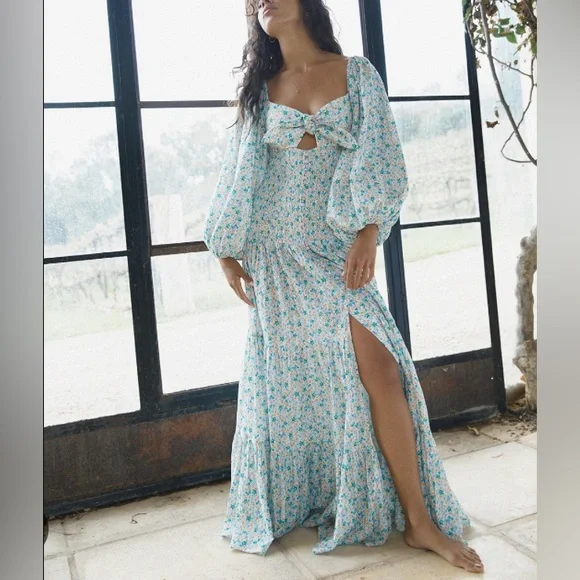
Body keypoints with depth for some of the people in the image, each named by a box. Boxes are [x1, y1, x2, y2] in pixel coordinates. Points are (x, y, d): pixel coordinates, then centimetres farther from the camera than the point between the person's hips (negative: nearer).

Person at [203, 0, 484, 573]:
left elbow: (378, 159, -2)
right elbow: (239, 175, 11)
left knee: (378, 367, -12)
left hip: (339, 244, -1)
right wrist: (228, 250, 6)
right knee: (286, 373, 4)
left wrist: (368, 233, -14)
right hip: (278, 248, 2)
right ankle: (284, 504, 23)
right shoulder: (260, 89, 12)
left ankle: (419, 520, 0)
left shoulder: (357, 72, 7)